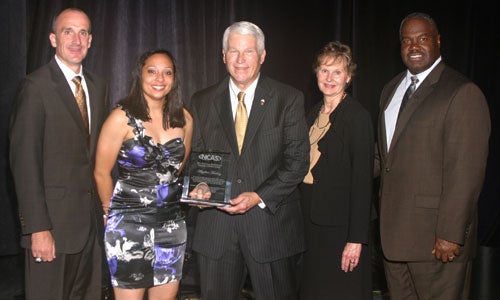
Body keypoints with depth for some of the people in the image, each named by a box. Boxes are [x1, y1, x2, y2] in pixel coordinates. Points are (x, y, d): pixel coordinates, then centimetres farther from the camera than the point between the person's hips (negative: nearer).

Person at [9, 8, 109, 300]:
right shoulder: (36, 86, -10)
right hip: (54, 219, -6)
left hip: (92, 219, 6)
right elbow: (24, 160, -13)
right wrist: (38, 228, -16)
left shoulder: (99, 86, 10)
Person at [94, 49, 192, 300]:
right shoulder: (122, 117, -9)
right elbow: (101, 173, -4)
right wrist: (116, 210, 7)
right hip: (129, 223, -4)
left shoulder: (184, 119, 4)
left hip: (171, 221, 4)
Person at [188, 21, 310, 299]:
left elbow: (298, 160, -5)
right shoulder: (203, 101, 8)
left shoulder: (289, 99, 0)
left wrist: (260, 197, -15)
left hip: (271, 221, -2)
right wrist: (199, 187, -9)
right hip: (216, 227, 2)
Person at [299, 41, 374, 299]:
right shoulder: (315, 113, 11)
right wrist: (305, 218, 9)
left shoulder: (357, 116, -12)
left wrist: (356, 238, -18)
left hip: (340, 223, -7)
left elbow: (362, 179, -16)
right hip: (311, 220, 7)